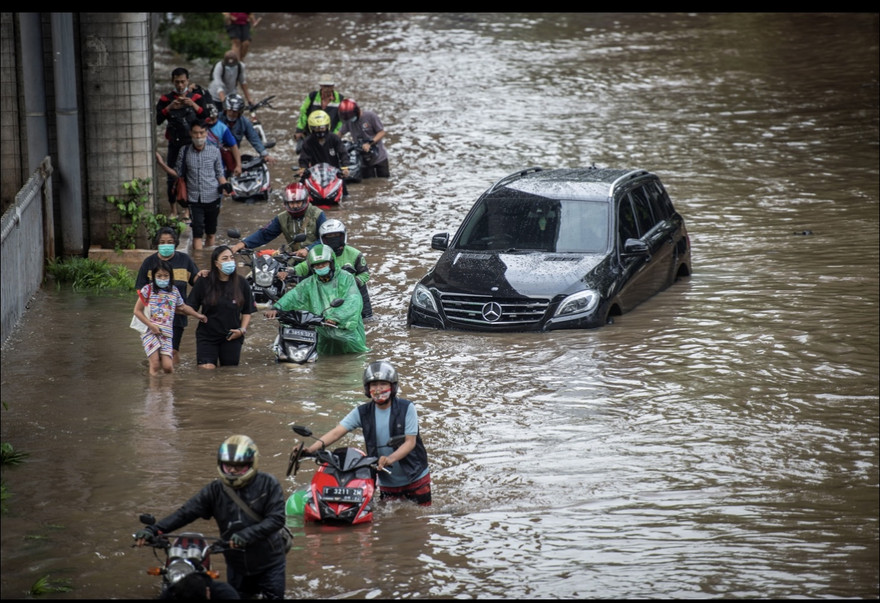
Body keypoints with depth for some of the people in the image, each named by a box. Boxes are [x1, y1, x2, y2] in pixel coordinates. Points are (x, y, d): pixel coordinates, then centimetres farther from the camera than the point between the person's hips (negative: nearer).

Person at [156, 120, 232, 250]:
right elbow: (177, 172, 8)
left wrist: (224, 186, -10)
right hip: (194, 199, -1)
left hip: (212, 197, 1)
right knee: (197, 233, -10)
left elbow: (219, 174, 8)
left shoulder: (214, 151, 1)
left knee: (210, 233, 12)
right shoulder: (185, 152, 1)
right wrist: (162, 164, -5)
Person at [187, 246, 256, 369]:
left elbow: (247, 312, 8)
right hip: (207, 336, -2)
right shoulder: (203, 283, -4)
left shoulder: (241, 283, 1)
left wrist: (242, 330, -5)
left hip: (232, 337, 2)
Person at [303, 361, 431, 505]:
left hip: (416, 478, -2)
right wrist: (311, 449, -27)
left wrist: (390, 459, -35)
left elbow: (410, 442, -17)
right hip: (387, 482, 2)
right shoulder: (363, 412, -4)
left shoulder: (406, 408, -12)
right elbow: (337, 432, -11)